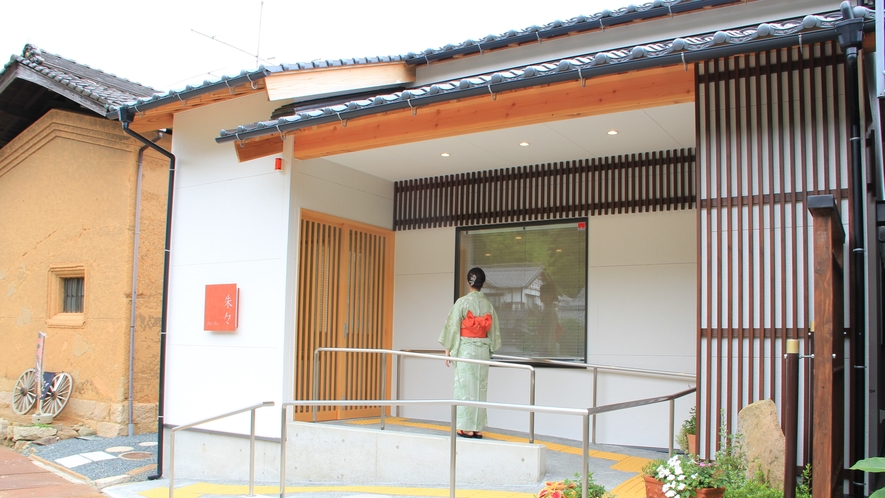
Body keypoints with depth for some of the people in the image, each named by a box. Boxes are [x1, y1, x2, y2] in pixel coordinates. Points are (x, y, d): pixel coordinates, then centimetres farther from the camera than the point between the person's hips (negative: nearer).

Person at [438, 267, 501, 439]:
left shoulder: (462, 302, -7)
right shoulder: (488, 304, 6)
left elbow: (453, 326, -9)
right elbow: (494, 330, 10)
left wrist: (448, 349, -4)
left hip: (465, 348, -4)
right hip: (483, 349, 4)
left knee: (465, 386, 0)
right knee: (480, 387, 8)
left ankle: (467, 427, 1)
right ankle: (477, 428, 11)